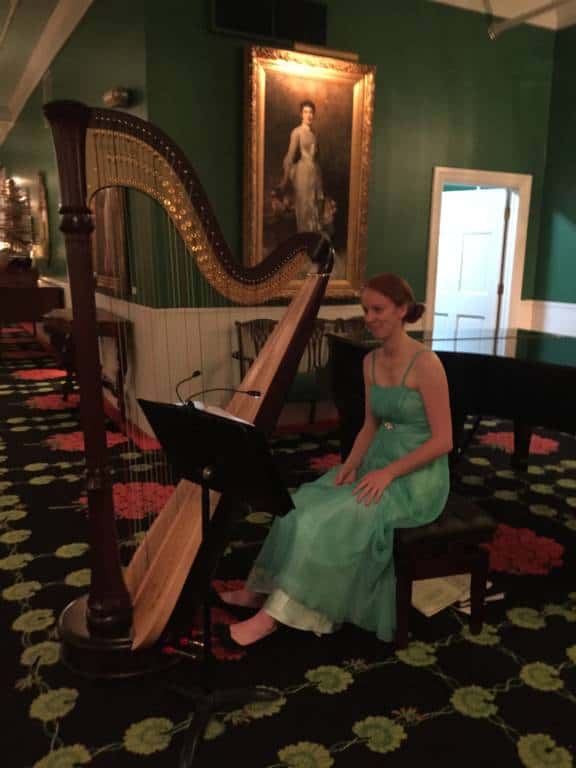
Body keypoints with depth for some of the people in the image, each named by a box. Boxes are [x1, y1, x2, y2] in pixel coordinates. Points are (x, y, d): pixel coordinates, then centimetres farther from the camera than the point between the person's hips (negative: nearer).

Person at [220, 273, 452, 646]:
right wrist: (351, 464, -6)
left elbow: (443, 441, -19)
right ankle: (261, 589, 3)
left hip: (418, 477, -7)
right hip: (379, 463, 7)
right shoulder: (371, 361, 5)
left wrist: (388, 474, -23)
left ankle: (274, 613, -9)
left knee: (330, 517, -21)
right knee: (303, 503, -8)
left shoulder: (426, 363, -18)